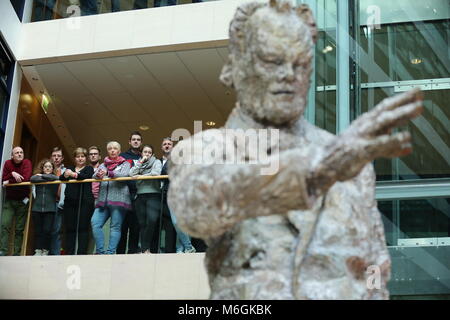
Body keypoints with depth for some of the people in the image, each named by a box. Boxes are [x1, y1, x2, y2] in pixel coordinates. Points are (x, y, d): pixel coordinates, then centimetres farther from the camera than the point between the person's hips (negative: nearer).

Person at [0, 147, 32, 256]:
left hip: (22, 200, -2)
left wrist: (9, 181, -13)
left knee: (19, 229, 0)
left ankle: (17, 253, 3)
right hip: (9, 200, 2)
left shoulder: (27, 163, -6)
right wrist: (12, 174, -22)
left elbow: (25, 178, -21)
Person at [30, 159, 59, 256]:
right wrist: (47, 179, -8)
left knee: (47, 230, -7)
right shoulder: (37, 176, 11)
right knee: (38, 231, 2)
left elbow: (55, 177, -17)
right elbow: (32, 179, -12)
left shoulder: (55, 178, 6)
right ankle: (38, 250, 7)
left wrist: (43, 176, -6)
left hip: (50, 209, -2)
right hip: (37, 208, 2)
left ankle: (45, 251, 2)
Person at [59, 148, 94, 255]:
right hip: (70, 201, 4)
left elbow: (86, 176, -11)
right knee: (69, 228, 1)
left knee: (83, 228, -6)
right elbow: (60, 178, 5)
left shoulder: (89, 168, 12)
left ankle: (82, 253, -7)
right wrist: (65, 175, -18)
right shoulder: (69, 168, 23)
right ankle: (69, 252, 4)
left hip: (84, 201, -4)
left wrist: (73, 174, -26)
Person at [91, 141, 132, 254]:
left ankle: (110, 252, -8)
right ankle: (100, 251, -7)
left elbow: (124, 174, -9)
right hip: (103, 200, 4)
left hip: (118, 198, -4)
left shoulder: (125, 164, 12)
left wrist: (108, 173, -22)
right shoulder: (103, 165, 23)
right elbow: (94, 176, 7)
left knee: (115, 227, -8)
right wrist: (98, 175, -18)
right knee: (95, 223, -11)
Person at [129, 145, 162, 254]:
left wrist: (142, 176, -2)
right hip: (140, 196, 4)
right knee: (142, 223, 0)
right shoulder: (139, 164, 21)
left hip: (153, 195, -4)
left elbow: (156, 173, -8)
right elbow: (131, 174, 2)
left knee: (152, 220, -20)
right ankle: (144, 249, 4)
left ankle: (146, 248, -10)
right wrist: (141, 161, 2)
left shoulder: (156, 162, 12)